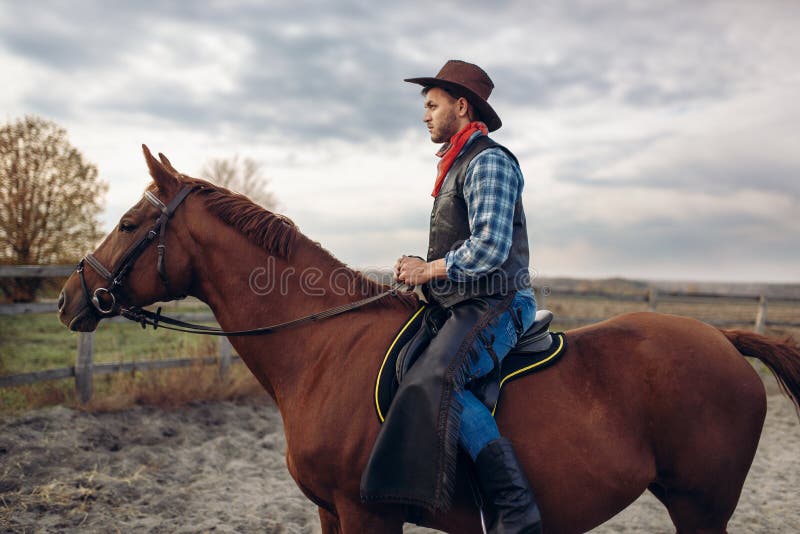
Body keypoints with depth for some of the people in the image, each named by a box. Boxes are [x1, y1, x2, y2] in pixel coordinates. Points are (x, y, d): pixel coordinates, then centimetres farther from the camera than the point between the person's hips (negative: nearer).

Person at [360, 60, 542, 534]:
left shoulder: (488, 161, -10)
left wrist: (429, 270, -12)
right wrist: (424, 272, 12)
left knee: (436, 380, -30)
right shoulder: (458, 164, 22)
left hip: (497, 306, -11)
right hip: (467, 306, 11)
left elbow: (490, 248, -21)